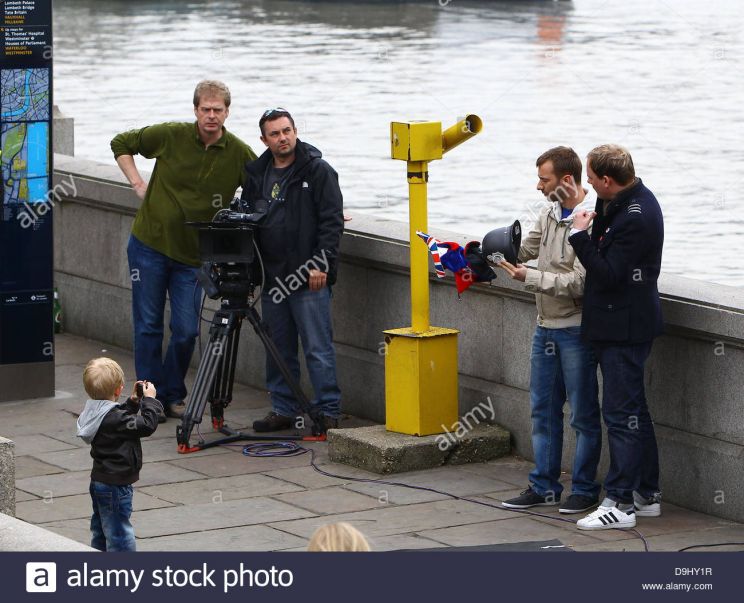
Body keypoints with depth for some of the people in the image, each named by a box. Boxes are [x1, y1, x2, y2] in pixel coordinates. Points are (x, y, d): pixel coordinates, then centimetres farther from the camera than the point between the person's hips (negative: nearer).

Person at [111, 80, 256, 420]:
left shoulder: (238, 153, -4)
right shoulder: (170, 136, -6)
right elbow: (121, 144, 9)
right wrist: (137, 184, -1)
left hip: (192, 255, 1)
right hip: (150, 244, -1)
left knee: (186, 331, -1)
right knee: (148, 326, 2)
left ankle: (173, 396, 18)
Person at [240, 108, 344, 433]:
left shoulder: (318, 171, -3)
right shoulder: (256, 174, 13)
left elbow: (332, 221, -7)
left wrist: (320, 265, -14)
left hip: (309, 278, -6)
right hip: (271, 278, 6)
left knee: (318, 350, -5)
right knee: (278, 349, 11)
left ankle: (328, 412, 0)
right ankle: (283, 409, 19)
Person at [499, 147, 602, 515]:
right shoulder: (550, 212, 8)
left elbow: (580, 284, -23)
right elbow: (525, 248, 18)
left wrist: (529, 277, -20)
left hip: (576, 329, -9)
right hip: (546, 327, 9)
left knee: (583, 414, 3)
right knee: (543, 409, 13)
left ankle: (585, 489, 12)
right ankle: (544, 487, 22)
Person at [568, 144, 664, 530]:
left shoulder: (635, 218, -23)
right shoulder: (634, 201, 9)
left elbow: (608, 274, -23)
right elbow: (608, 250, 15)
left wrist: (581, 236, -17)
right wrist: (595, 227, 1)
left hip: (624, 328, -11)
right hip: (621, 323, 11)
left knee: (621, 412, -8)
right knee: (633, 410, 16)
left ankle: (620, 503, -5)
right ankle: (646, 494, 25)